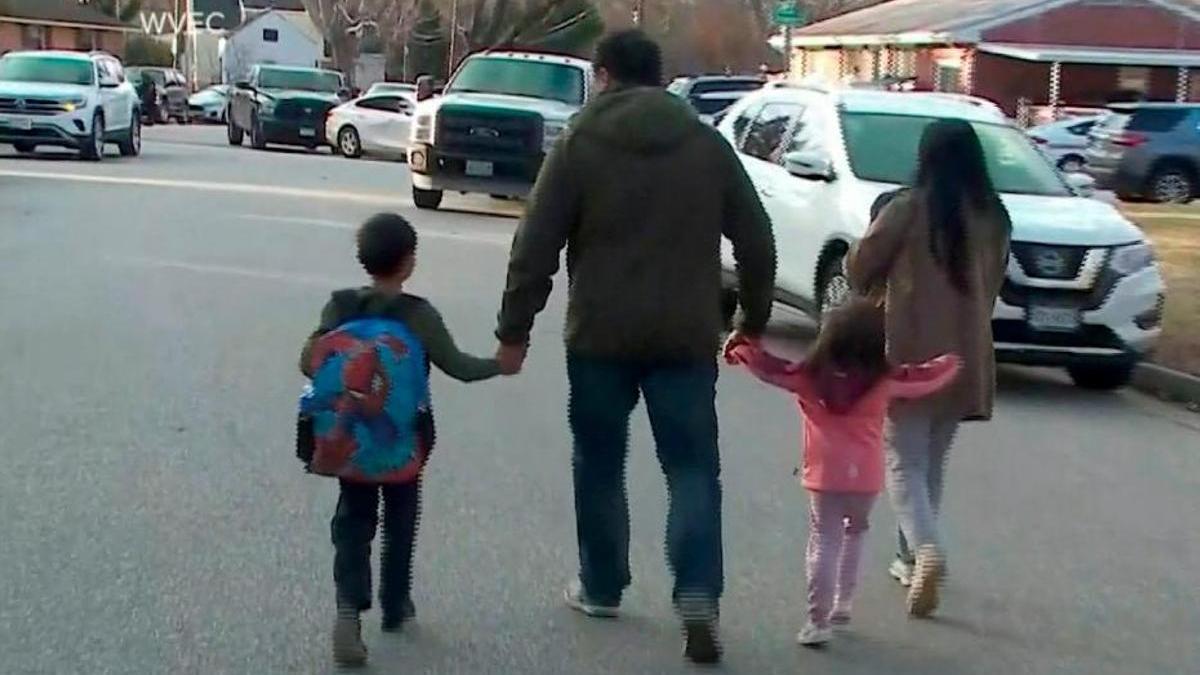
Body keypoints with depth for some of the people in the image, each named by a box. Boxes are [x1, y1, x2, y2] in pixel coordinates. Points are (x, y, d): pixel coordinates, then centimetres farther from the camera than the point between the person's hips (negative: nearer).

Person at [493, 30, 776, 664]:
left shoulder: (580, 143, -2)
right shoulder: (709, 144, 7)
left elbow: (536, 245, -5)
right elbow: (756, 241, 8)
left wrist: (515, 329, 1)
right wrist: (754, 319, 19)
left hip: (600, 335, -1)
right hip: (686, 336, 2)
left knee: (600, 465, 15)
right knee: (693, 468, 5)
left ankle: (600, 587, 25)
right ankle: (698, 594, -11)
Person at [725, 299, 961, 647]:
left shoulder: (809, 378, -3)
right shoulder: (884, 381, -1)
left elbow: (767, 367, 4)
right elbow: (928, 376, 11)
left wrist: (738, 348, 21)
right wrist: (953, 360, 31)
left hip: (824, 476, -1)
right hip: (866, 477, 1)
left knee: (824, 542, 3)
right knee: (854, 534, 23)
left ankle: (818, 620, -5)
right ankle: (843, 604, 24)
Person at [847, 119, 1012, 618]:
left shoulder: (909, 208, -12)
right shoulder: (994, 217, 2)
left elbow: (859, 267, -3)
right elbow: (993, 282, 13)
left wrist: (877, 292, 18)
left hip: (910, 353, -5)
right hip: (966, 356, 5)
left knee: (904, 463, 0)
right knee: (932, 463, 18)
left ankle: (926, 550, -22)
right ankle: (912, 557, 25)